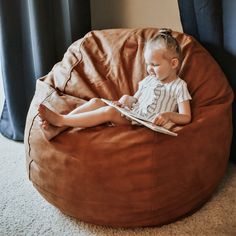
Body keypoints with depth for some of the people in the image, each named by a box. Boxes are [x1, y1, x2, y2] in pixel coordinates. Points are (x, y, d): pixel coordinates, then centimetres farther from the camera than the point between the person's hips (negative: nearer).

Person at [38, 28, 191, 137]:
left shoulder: (179, 86, -1)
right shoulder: (149, 79, 18)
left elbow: (186, 118, -7)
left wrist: (168, 115, -26)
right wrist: (127, 98, 1)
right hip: (129, 115, 7)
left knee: (109, 111, -31)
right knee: (96, 101, -13)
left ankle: (60, 120, -30)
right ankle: (58, 122, -20)